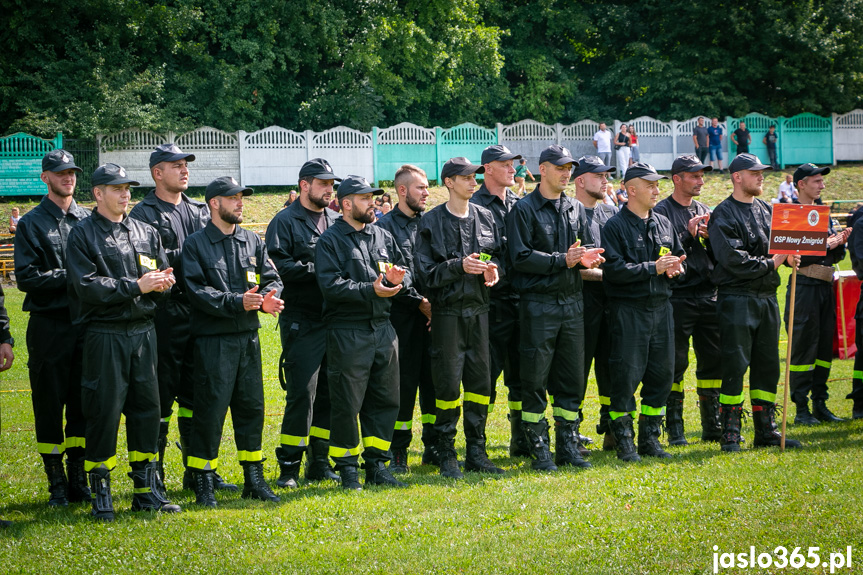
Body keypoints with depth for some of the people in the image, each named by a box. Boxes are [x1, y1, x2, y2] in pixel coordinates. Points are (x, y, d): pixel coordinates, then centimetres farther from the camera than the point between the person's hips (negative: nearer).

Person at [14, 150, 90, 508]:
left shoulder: (89, 220, 12)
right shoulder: (31, 224, 0)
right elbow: (26, 277, -8)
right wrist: (68, 276, -15)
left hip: (85, 323, 3)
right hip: (49, 326, -3)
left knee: (82, 404, 7)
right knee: (49, 405, 1)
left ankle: (78, 481, 15)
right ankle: (57, 483, 9)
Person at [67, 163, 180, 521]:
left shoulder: (146, 233, 15)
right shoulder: (82, 235, -2)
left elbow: (165, 278, 16)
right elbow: (86, 286, -13)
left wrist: (161, 283, -9)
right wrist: (135, 286, -16)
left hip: (143, 331, 5)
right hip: (104, 334, -5)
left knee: (146, 408, 7)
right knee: (104, 412, -3)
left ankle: (147, 489, 16)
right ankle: (101, 493, 6)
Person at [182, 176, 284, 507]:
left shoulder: (253, 241, 14)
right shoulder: (195, 244, -2)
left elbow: (272, 278, 10)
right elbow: (197, 291, -11)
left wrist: (269, 297, -13)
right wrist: (237, 302, -22)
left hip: (248, 337, 5)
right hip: (213, 340, -5)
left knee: (252, 406, 9)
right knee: (210, 410, -4)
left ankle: (254, 480, 20)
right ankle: (204, 484, 4)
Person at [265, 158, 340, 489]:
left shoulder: (336, 221, 17)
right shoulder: (285, 222, -2)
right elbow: (278, 266, -14)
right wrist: (316, 269, -18)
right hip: (301, 322, -6)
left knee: (330, 393, 8)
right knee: (302, 394, -8)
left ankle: (319, 461, 17)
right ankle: (289, 466, -1)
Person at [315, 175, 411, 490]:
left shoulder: (384, 236, 15)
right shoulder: (330, 240, -5)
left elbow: (405, 271, 18)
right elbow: (331, 285, -16)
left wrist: (398, 279, -6)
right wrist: (370, 290, -23)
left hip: (383, 329, 6)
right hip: (347, 331, -6)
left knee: (385, 400, 9)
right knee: (347, 404, -2)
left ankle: (376, 465, 19)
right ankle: (348, 469, 8)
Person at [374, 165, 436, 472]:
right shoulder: (386, 225, -3)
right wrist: (420, 302, -11)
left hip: (432, 312, 5)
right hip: (403, 315, -5)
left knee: (433, 378, 7)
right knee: (404, 381, -3)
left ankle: (433, 446, 16)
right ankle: (398, 451, 5)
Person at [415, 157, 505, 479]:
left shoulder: (485, 217, 11)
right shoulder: (431, 222, -3)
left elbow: (498, 257, 17)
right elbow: (426, 272, -8)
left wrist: (493, 269, -5)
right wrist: (459, 266, -20)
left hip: (478, 308, 5)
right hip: (448, 311, -5)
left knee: (480, 380, 6)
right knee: (448, 382, -4)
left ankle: (476, 453, 14)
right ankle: (446, 455, 5)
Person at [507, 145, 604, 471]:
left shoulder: (576, 209, 15)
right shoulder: (524, 210, -3)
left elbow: (589, 249, 17)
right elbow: (521, 257, -11)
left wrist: (587, 258, -7)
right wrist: (562, 260, -17)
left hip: (572, 301, 6)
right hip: (538, 303, -6)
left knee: (572, 379, 8)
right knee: (535, 380, -3)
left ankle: (568, 446, 16)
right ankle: (539, 449, 4)